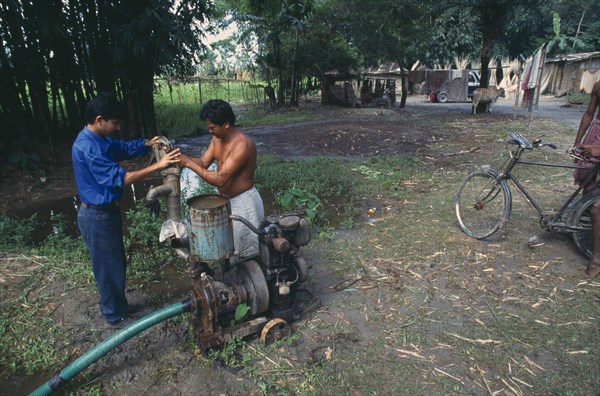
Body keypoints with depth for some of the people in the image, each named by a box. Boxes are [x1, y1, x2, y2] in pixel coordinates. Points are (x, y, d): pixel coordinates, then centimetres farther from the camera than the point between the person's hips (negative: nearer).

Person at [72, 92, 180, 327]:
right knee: (108, 267, 6)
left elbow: (124, 148, 19)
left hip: (106, 211, 10)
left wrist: (147, 144, -1)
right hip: (97, 217, -10)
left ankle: (111, 305, 41)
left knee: (115, 263, 22)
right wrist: (157, 166, -33)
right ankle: (115, 316, 25)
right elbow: (119, 178, -31)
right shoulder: (87, 148, -27)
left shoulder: (100, 139, 4)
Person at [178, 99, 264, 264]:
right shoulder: (217, 138, 1)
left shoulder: (242, 144, -28)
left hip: (242, 202, -9)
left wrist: (189, 164, -28)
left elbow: (220, 179, -31)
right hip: (223, 198, 9)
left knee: (246, 251, 8)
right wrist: (183, 158, -15)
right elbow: (204, 162, 3)